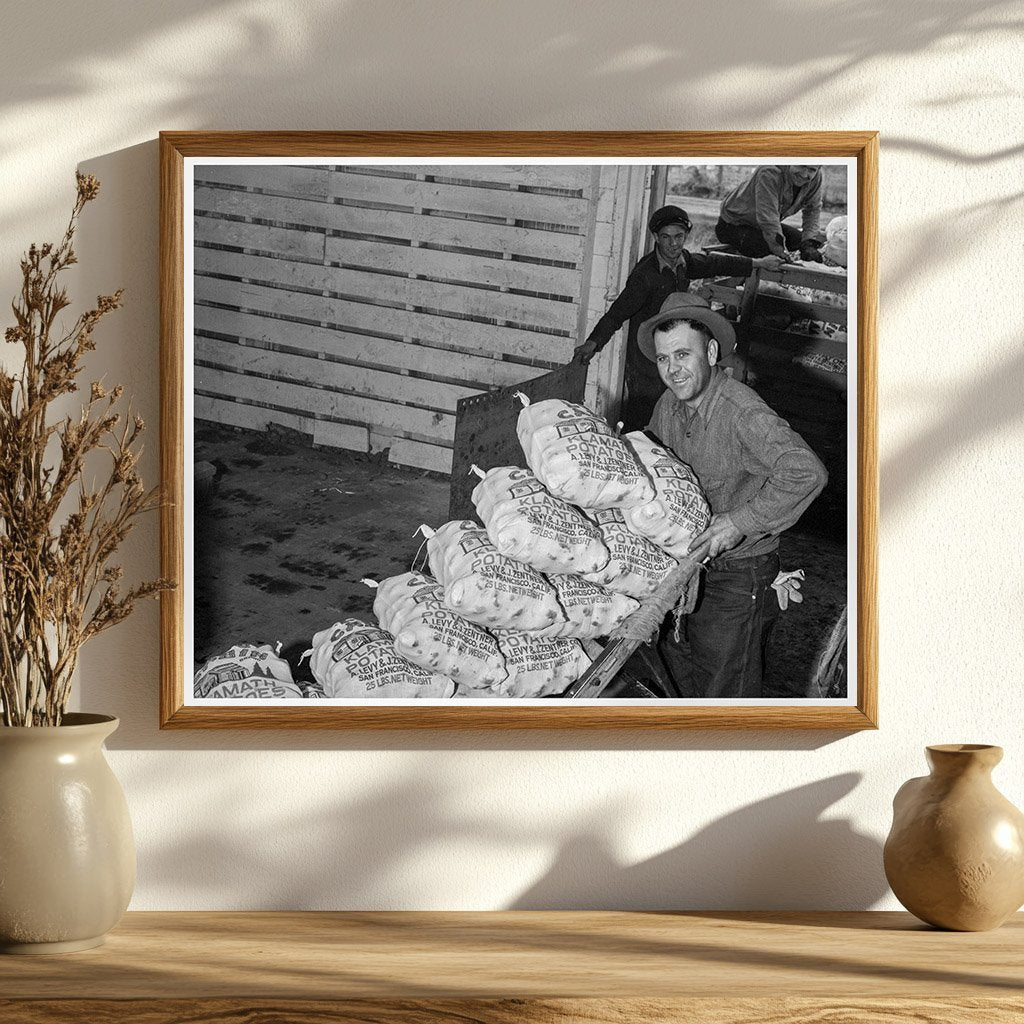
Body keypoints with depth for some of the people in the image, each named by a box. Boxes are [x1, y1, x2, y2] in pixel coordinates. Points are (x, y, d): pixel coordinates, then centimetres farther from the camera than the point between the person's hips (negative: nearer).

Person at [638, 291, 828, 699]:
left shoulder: (742, 413, -28)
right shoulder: (668, 405, -2)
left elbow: (807, 473, -39)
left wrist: (741, 521, -34)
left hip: (739, 577, -8)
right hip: (683, 565, 8)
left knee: (726, 693, 4)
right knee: (678, 665, 24)